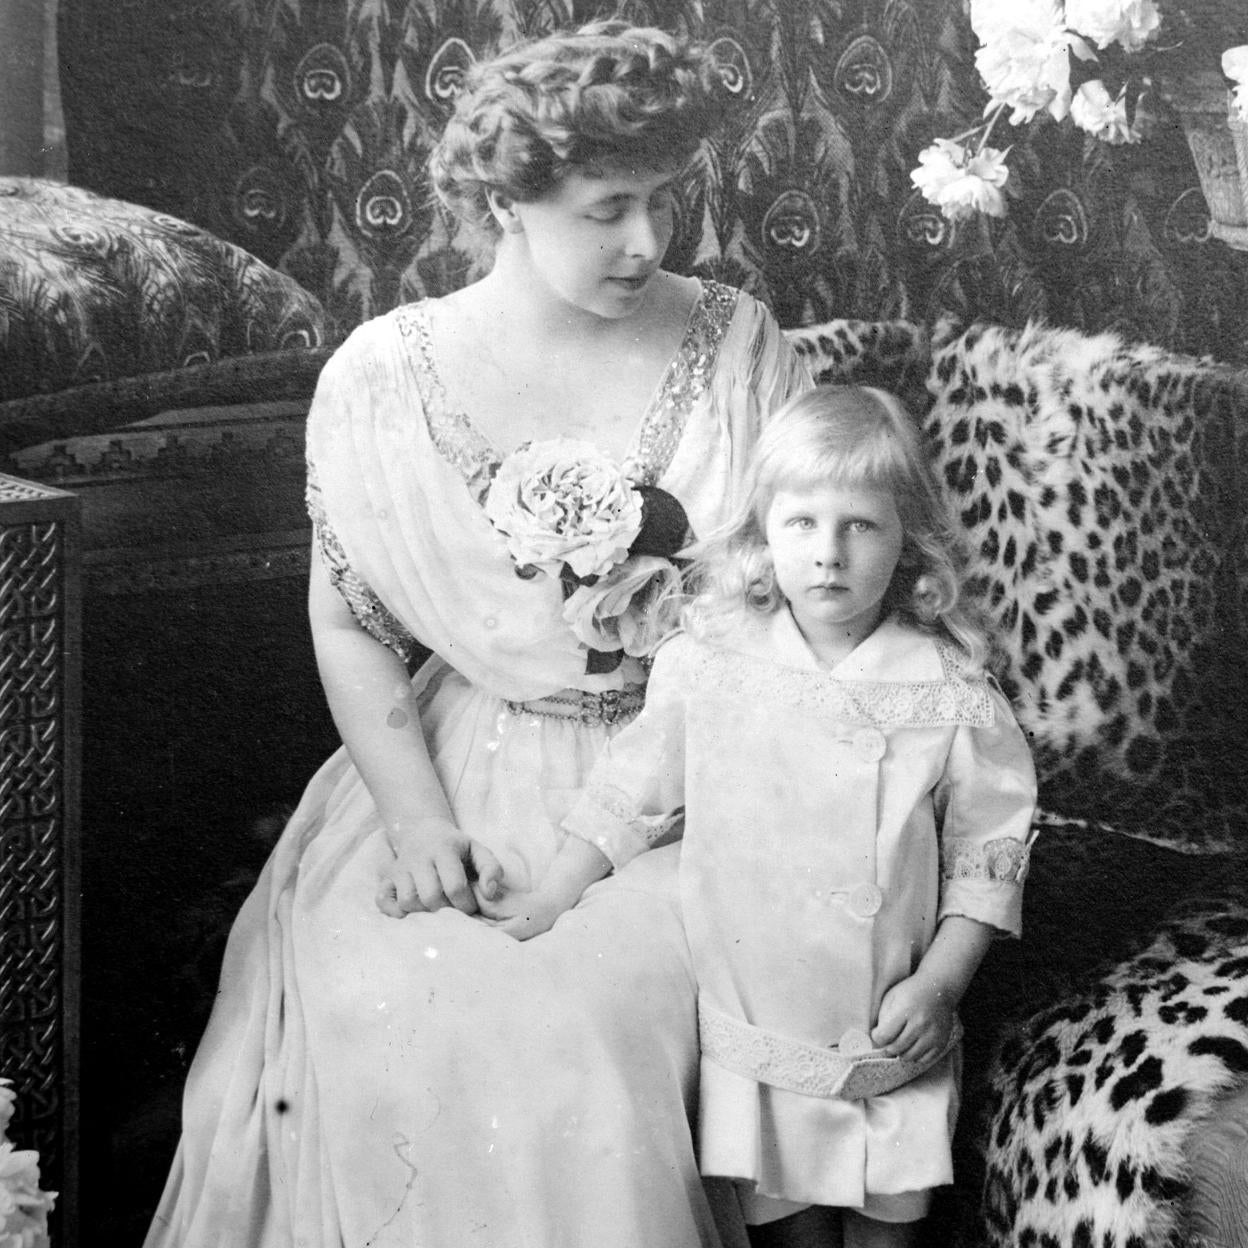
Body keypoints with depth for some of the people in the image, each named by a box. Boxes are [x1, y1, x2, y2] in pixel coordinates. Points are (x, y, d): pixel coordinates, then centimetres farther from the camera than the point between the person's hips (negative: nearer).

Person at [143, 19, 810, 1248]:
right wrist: (415, 817, -10)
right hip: (464, 767, 1)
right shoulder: (380, 378, -3)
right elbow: (350, 624, 0)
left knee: (610, 1003, -25)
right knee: (368, 1005, -21)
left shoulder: (739, 348, 0)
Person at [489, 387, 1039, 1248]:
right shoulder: (710, 662, -8)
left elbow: (988, 851, -6)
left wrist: (937, 984, -13)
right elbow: (636, 788, 5)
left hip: (888, 1033, -1)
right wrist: (555, 898, 7)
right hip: (753, 1017, 1)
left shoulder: (948, 690, -13)